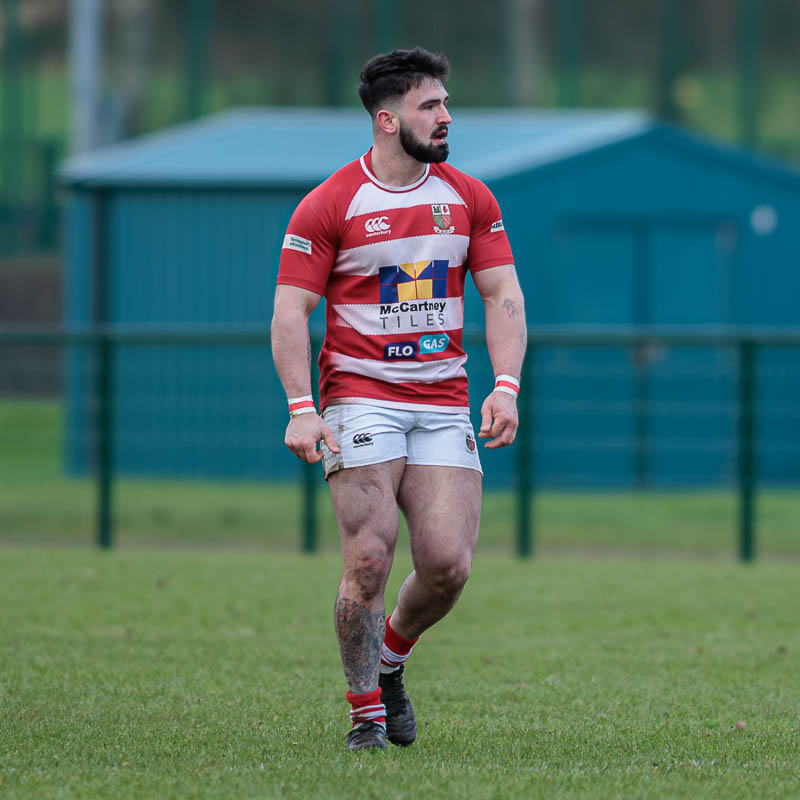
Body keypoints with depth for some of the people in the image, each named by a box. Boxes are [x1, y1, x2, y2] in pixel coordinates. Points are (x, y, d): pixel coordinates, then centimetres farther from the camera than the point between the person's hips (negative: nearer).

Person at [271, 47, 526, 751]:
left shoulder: (469, 199, 9)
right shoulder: (328, 205, -4)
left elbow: (503, 296, 9)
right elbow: (290, 310, -4)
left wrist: (506, 387, -6)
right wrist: (301, 409, -15)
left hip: (444, 408, 4)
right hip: (360, 398, -4)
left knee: (448, 564, -9)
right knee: (369, 560, -14)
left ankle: (390, 661, 21)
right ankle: (366, 712, 2)